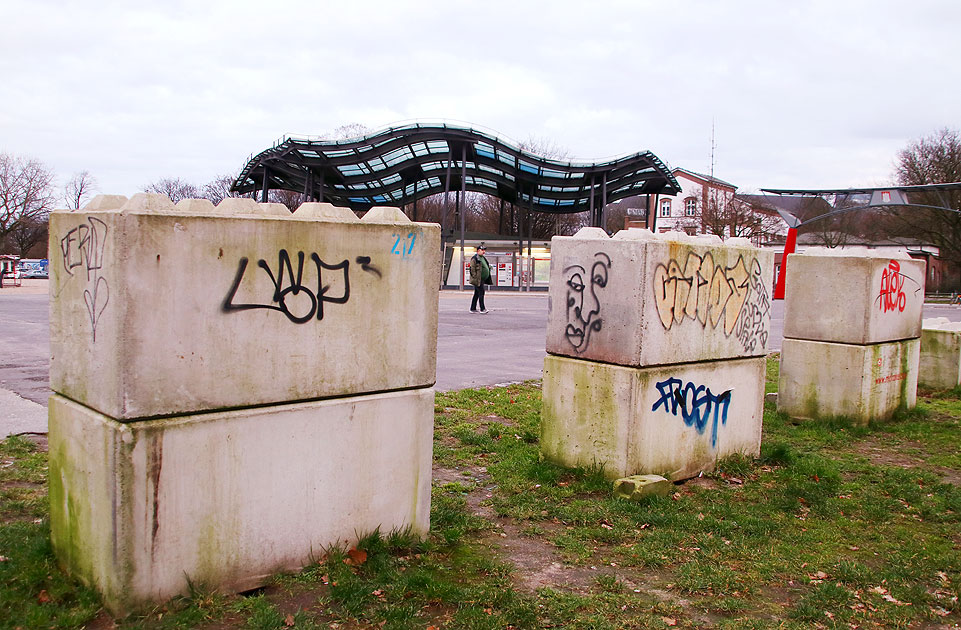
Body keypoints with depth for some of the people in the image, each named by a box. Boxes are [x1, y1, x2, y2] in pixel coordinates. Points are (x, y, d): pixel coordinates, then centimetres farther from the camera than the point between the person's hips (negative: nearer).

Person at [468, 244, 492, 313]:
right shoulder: (475, 258, -10)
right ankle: (482, 309, -7)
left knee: (476, 294, 11)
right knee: (481, 293, -10)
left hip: (482, 280, 9)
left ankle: (473, 309, 15)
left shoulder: (482, 258, 18)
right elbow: (472, 269, -15)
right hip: (478, 280, -9)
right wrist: (475, 278, -19)